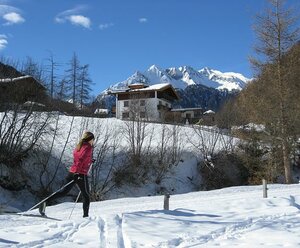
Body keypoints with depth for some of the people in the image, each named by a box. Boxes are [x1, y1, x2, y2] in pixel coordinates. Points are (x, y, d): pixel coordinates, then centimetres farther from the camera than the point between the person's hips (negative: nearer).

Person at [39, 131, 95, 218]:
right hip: (81, 174, -7)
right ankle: (85, 216, 8)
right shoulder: (88, 147, -8)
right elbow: (81, 159, -21)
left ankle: (45, 202, -7)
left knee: (64, 192, 9)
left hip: (72, 171, 7)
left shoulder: (79, 146, 16)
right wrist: (77, 172, -27)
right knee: (86, 196, 8)